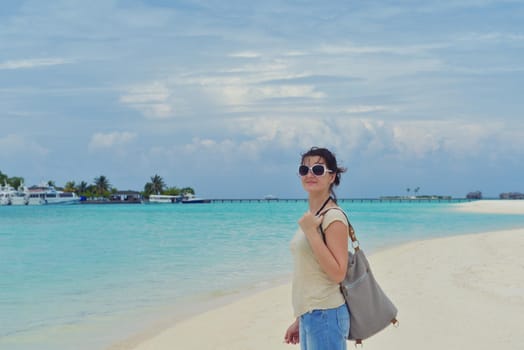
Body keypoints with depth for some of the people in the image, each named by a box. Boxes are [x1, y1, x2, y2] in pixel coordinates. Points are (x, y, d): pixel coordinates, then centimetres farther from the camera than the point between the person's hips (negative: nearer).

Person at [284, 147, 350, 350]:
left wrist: (310, 232, -20)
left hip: (326, 316, -8)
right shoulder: (310, 217, 14)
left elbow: (338, 274, -19)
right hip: (308, 316, 9)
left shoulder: (333, 217, -12)